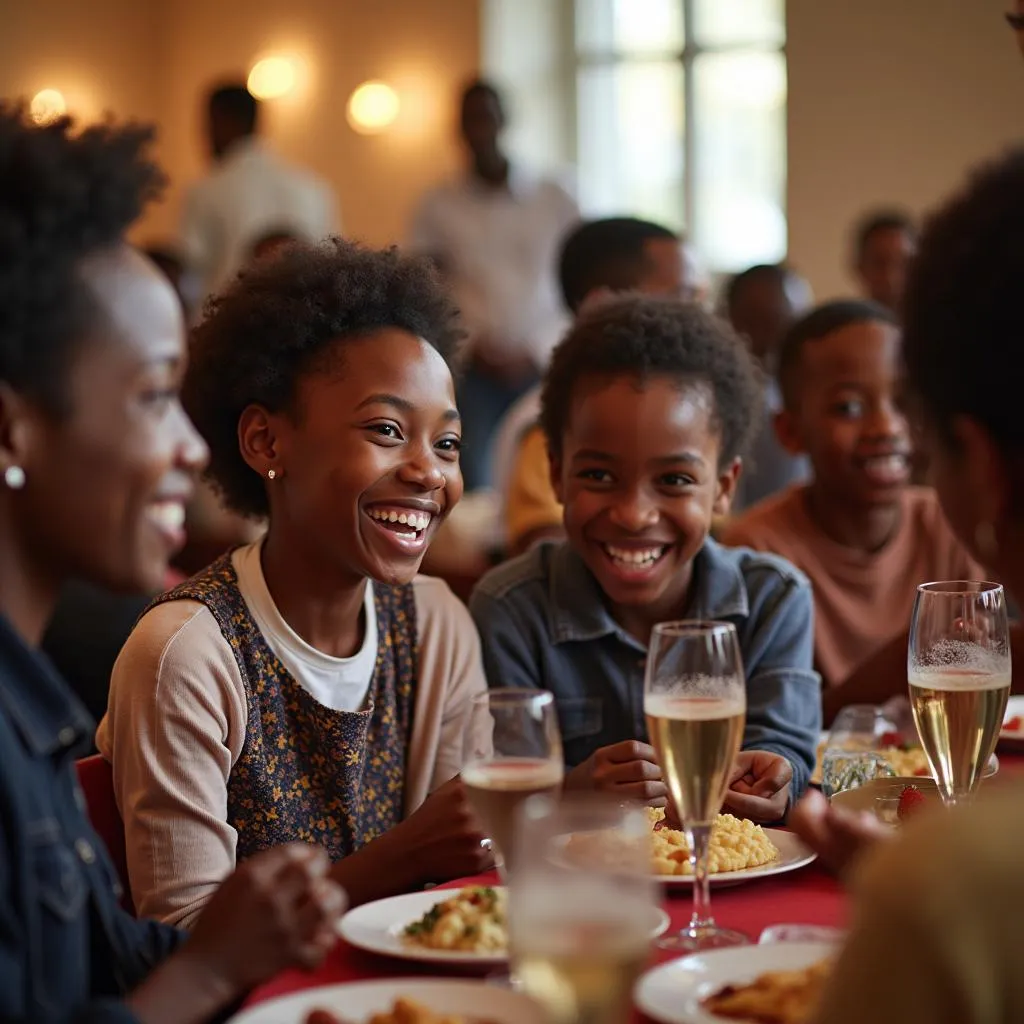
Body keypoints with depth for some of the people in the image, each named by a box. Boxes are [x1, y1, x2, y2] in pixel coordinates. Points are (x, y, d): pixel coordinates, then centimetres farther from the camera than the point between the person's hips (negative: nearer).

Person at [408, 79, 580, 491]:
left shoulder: (554, 200, 6)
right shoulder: (438, 206, 6)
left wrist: (534, 351, -2)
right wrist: (476, 346, -6)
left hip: (541, 364, 0)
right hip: (473, 369, 0)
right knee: (473, 484, -12)